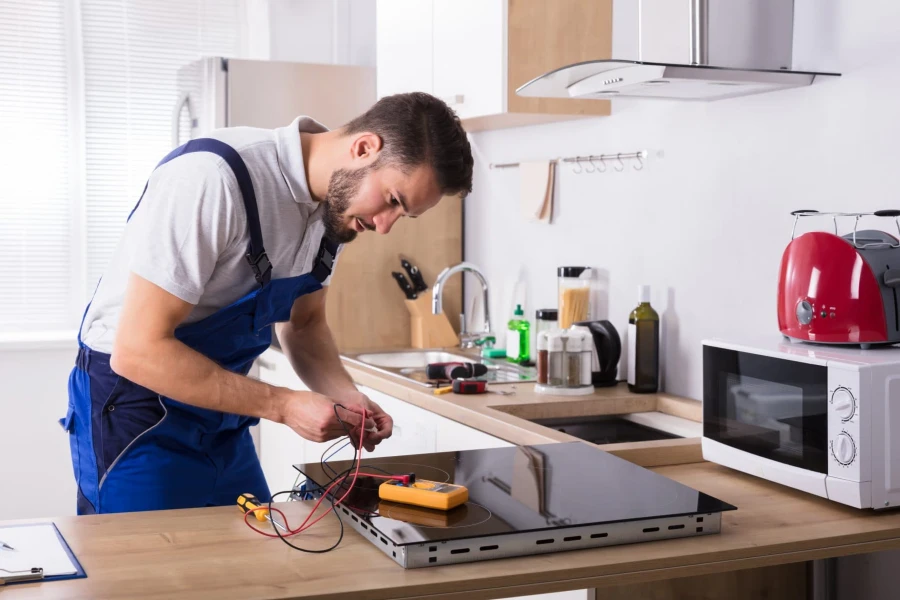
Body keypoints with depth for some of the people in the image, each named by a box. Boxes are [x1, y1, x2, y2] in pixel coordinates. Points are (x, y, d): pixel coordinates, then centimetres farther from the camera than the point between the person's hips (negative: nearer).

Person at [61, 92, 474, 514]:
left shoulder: (338, 199, -3)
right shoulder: (212, 178, -27)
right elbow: (138, 350, -27)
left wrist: (347, 398, -8)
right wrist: (285, 406, -26)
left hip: (221, 423, 7)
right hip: (137, 412, -7)